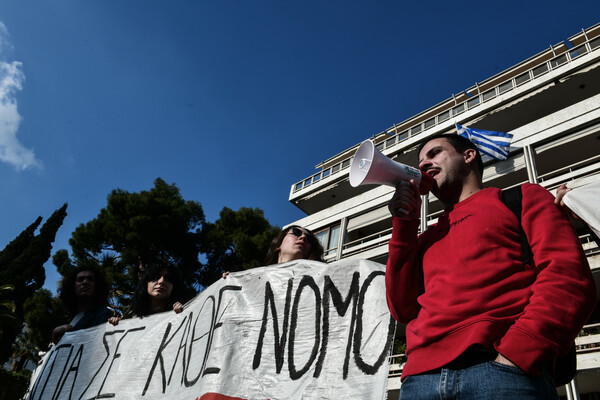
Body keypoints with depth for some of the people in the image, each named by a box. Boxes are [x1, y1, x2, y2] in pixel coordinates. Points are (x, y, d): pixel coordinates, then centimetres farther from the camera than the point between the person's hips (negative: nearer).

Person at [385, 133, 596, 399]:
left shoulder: (522, 198, 14)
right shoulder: (427, 239, 25)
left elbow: (570, 276, -2)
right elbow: (403, 310, 14)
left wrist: (516, 352, -16)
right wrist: (404, 225, 13)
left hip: (501, 368, -4)